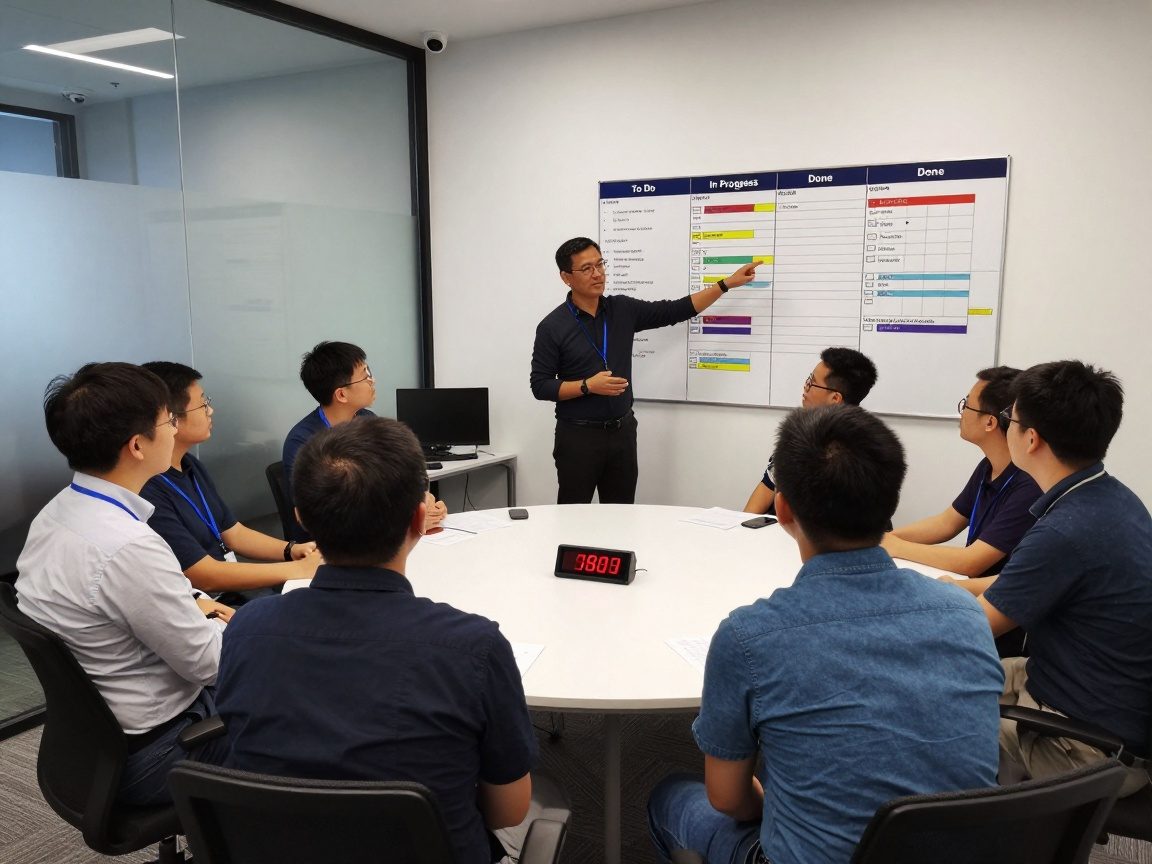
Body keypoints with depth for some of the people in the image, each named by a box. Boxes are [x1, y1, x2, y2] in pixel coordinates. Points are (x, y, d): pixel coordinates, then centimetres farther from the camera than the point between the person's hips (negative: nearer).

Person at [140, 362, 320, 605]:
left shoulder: (190, 466, 9)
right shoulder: (147, 492, -21)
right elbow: (205, 577, -19)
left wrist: (291, 550, -2)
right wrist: (299, 569, -16)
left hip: (231, 593, 8)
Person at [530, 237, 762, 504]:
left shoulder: (623, 309, 4)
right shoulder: (552, 327, -8)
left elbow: (676, 311, 7)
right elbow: (540, 385, -8)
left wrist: (727, 283, 4)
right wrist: (588, 386, -20)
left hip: (622, 431, 4)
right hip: (578, 435, -4)